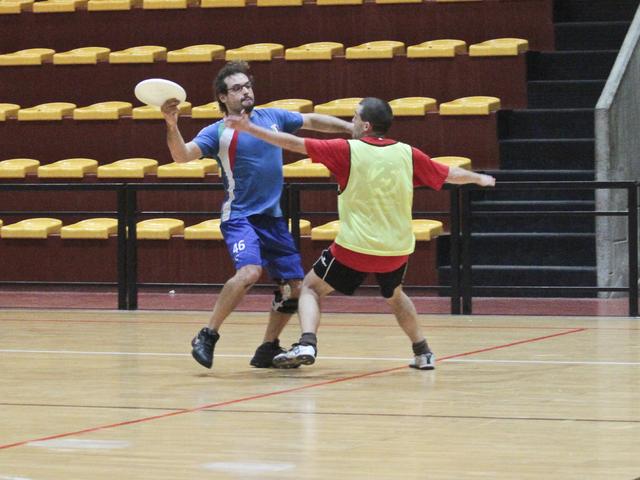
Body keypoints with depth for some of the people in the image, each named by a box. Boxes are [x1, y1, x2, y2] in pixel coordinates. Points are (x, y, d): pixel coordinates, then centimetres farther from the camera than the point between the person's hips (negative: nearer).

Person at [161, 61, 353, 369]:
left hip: (272, 217, 6)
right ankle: (207, 337, -17)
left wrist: (351, 129, 20)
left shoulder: (272, 117, 8)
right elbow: (183, 155, -21)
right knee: (250, 271, -30)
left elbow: (312, 121, 22)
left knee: (294, 285, 3)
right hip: (240, 216, -6)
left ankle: (267, 349, 21)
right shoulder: (218, 132, -7)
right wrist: (172, 125, -38)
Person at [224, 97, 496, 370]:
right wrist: (479, 178, 33)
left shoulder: (348, 150, -9)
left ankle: (307, 344, -10)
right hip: (397, 248, 4)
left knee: (311, 287, 11)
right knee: (394, 296, 32)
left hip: (355, 246, -4)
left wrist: (249, 128, -3)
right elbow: (450, 175, 13)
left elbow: (294, 143, -9)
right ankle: (423, 352, 31)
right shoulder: (407, 154, 0)